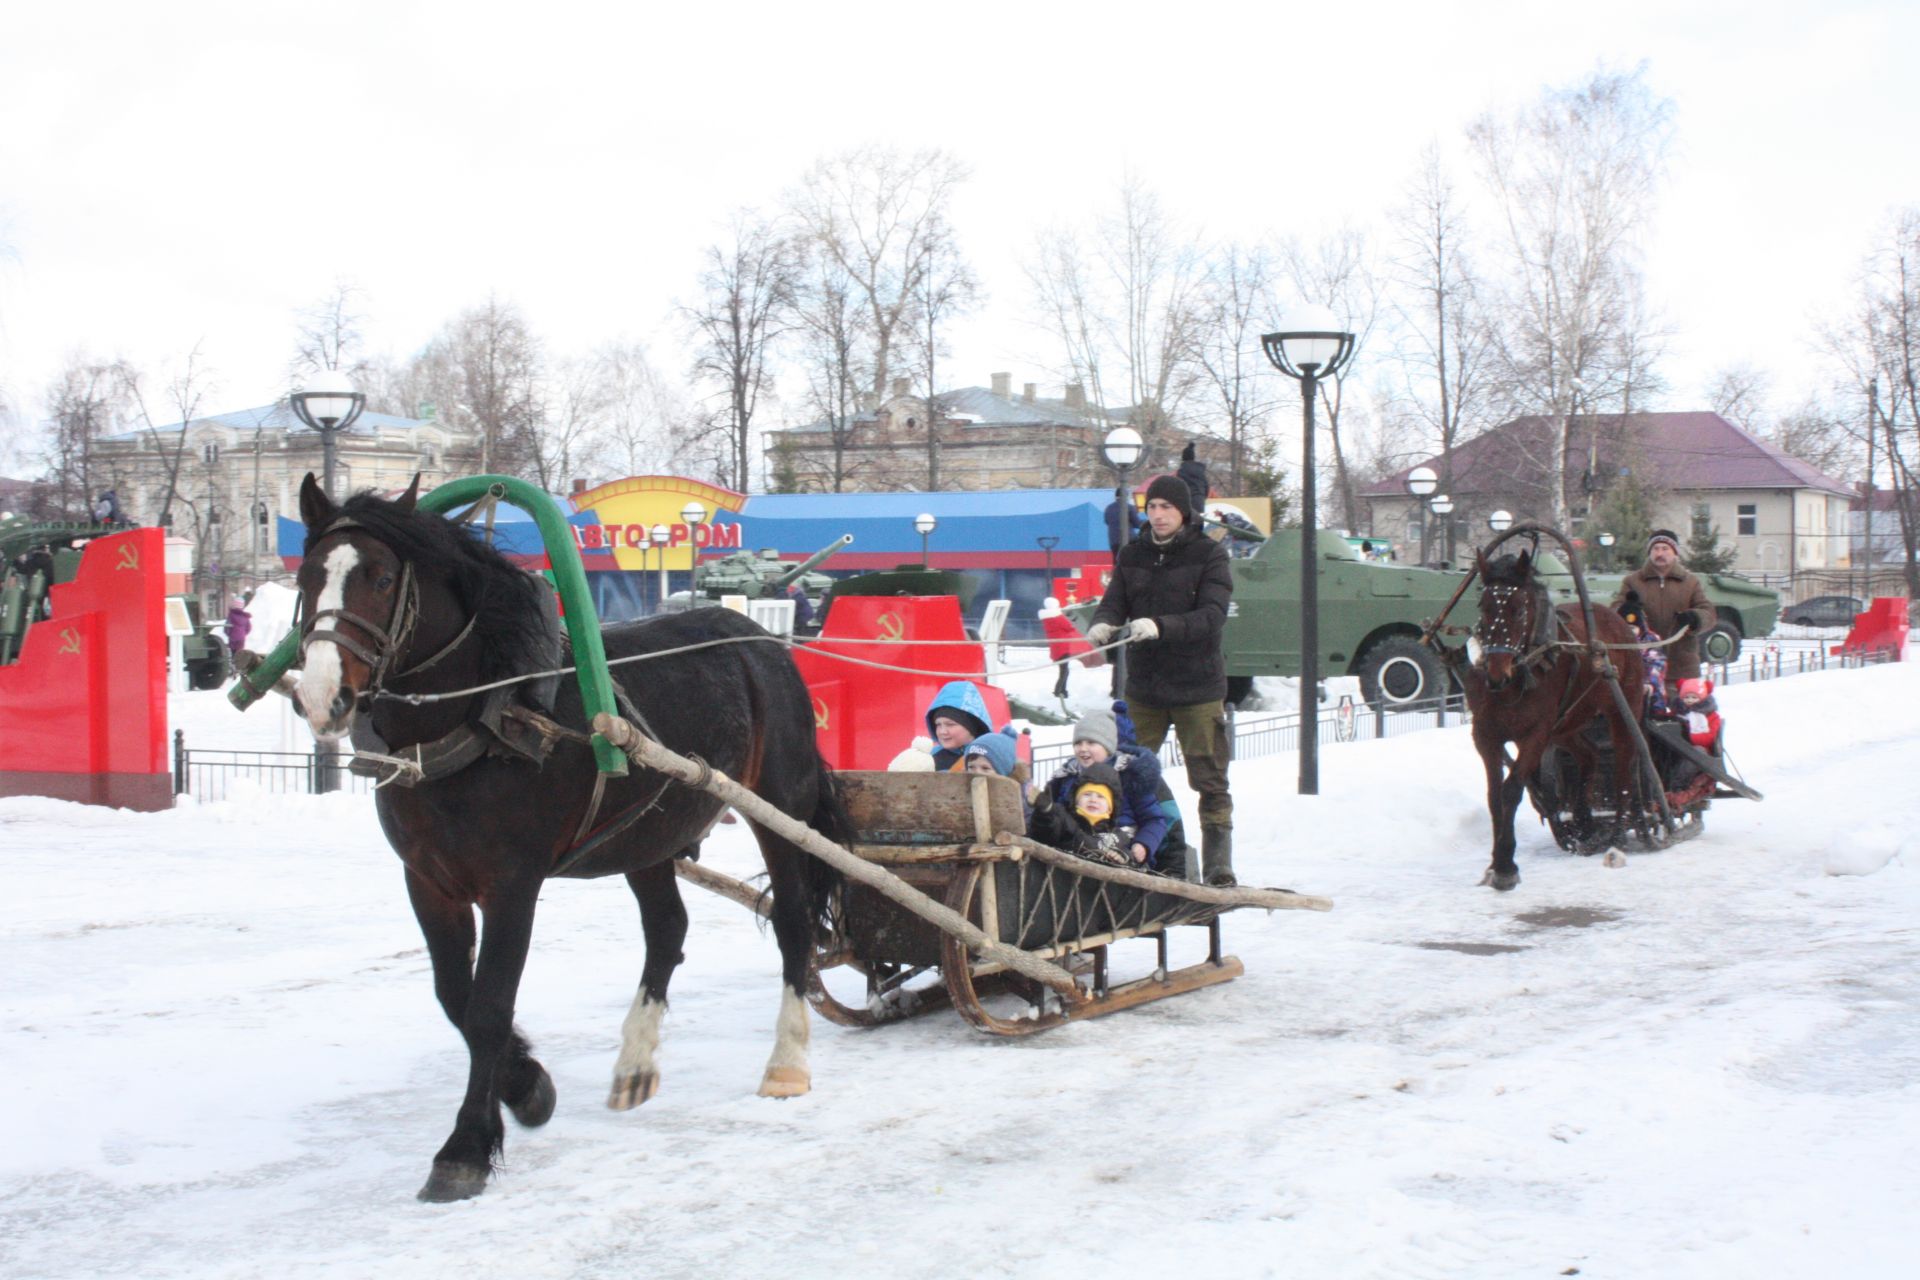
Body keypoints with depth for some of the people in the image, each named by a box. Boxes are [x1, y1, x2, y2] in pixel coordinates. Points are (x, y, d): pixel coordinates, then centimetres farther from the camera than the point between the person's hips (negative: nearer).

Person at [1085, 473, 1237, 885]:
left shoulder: (1209, 555, -5)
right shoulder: (1133, 555, 9)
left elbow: (1212, 616, -17)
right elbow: (1114, 601, 0)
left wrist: (1160, 627, -33)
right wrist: (1102, 625, -24)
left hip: (1197, 686, -4)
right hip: (1144, 686, 4)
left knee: (1210, 782, 2)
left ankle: (1218, 867, 7)